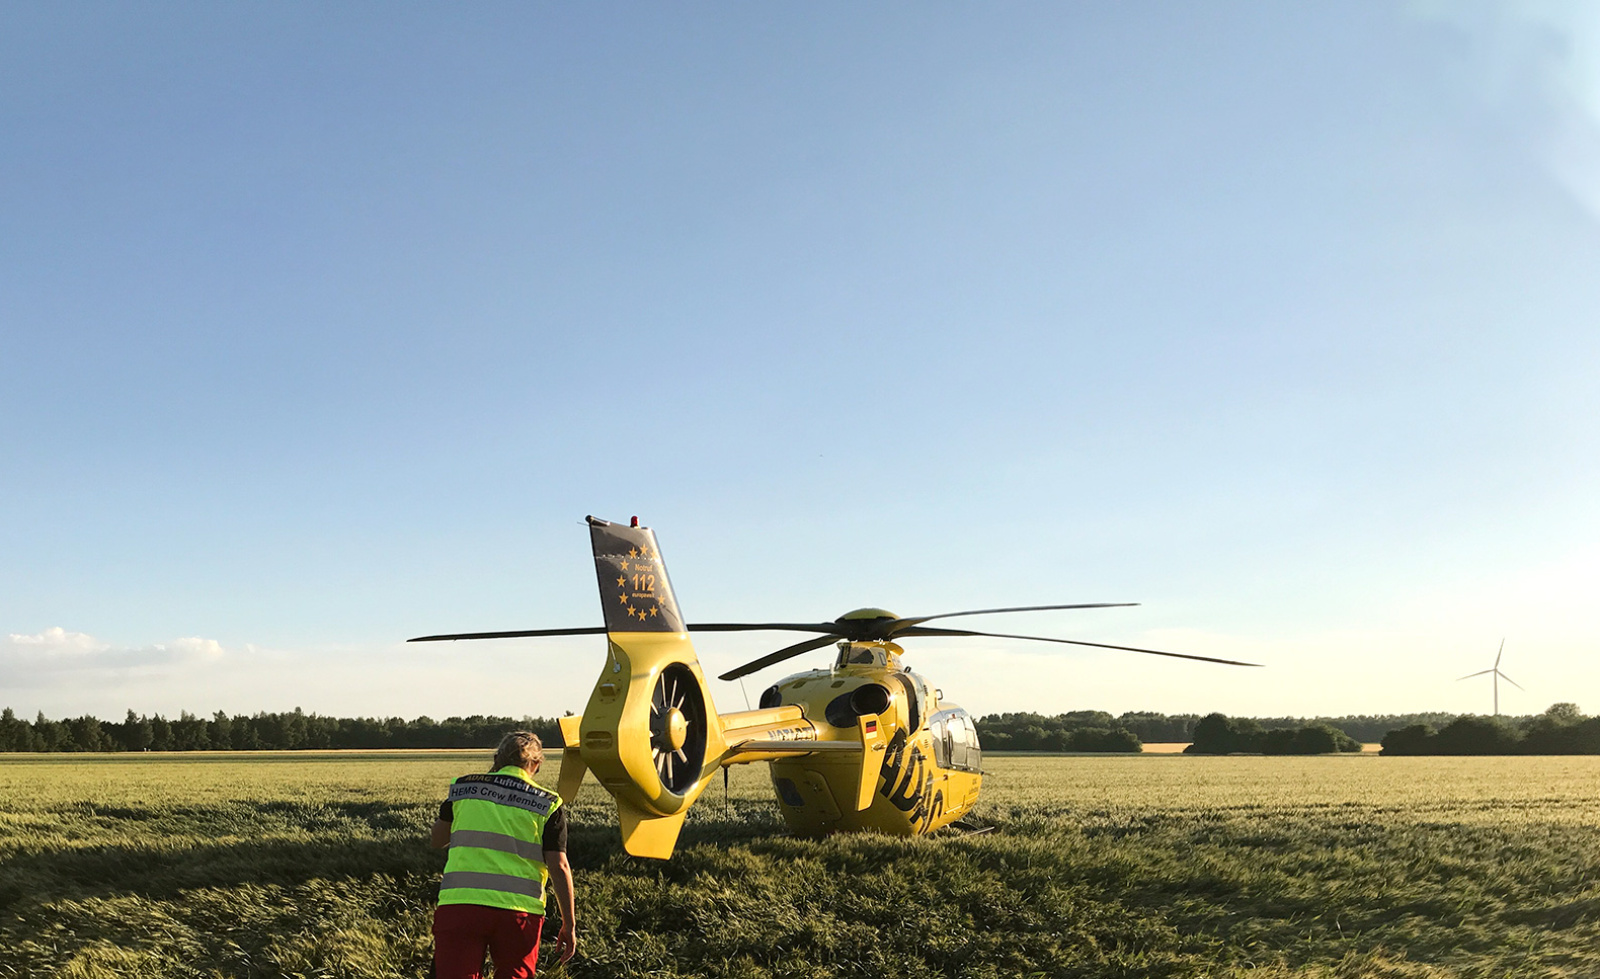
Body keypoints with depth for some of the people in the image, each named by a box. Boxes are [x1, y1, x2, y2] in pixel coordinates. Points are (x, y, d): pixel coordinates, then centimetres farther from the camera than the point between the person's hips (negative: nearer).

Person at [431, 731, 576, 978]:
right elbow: (559, 867, -2)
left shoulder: (463, 787, 11)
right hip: (518, 910, -1)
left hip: (458, 903, 1)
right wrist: (568, 925, 5)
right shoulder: (549, 804, 5)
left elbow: (437, 841, 25)